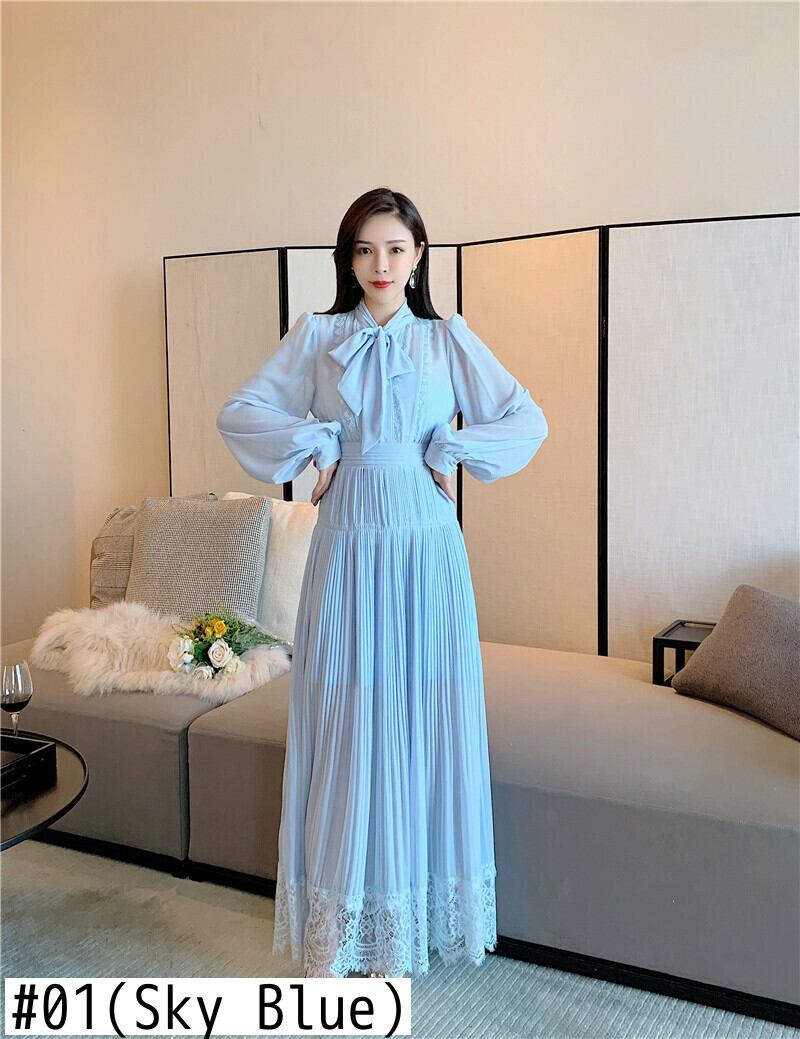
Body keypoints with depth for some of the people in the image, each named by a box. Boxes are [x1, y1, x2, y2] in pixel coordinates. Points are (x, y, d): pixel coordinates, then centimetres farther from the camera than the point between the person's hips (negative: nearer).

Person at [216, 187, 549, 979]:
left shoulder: (448, 339, 7)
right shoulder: (315, 336, 8)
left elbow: (527, 421, 2)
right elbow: (238, 413, 2)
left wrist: (444, 453, -4)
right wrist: (319, 444, -6)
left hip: (425, 552, 0)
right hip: (347, 548, 0)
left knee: (420, 719, 2)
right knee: (342, 721, 1)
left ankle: (402, 929, 17)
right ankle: (333, 934, 13)